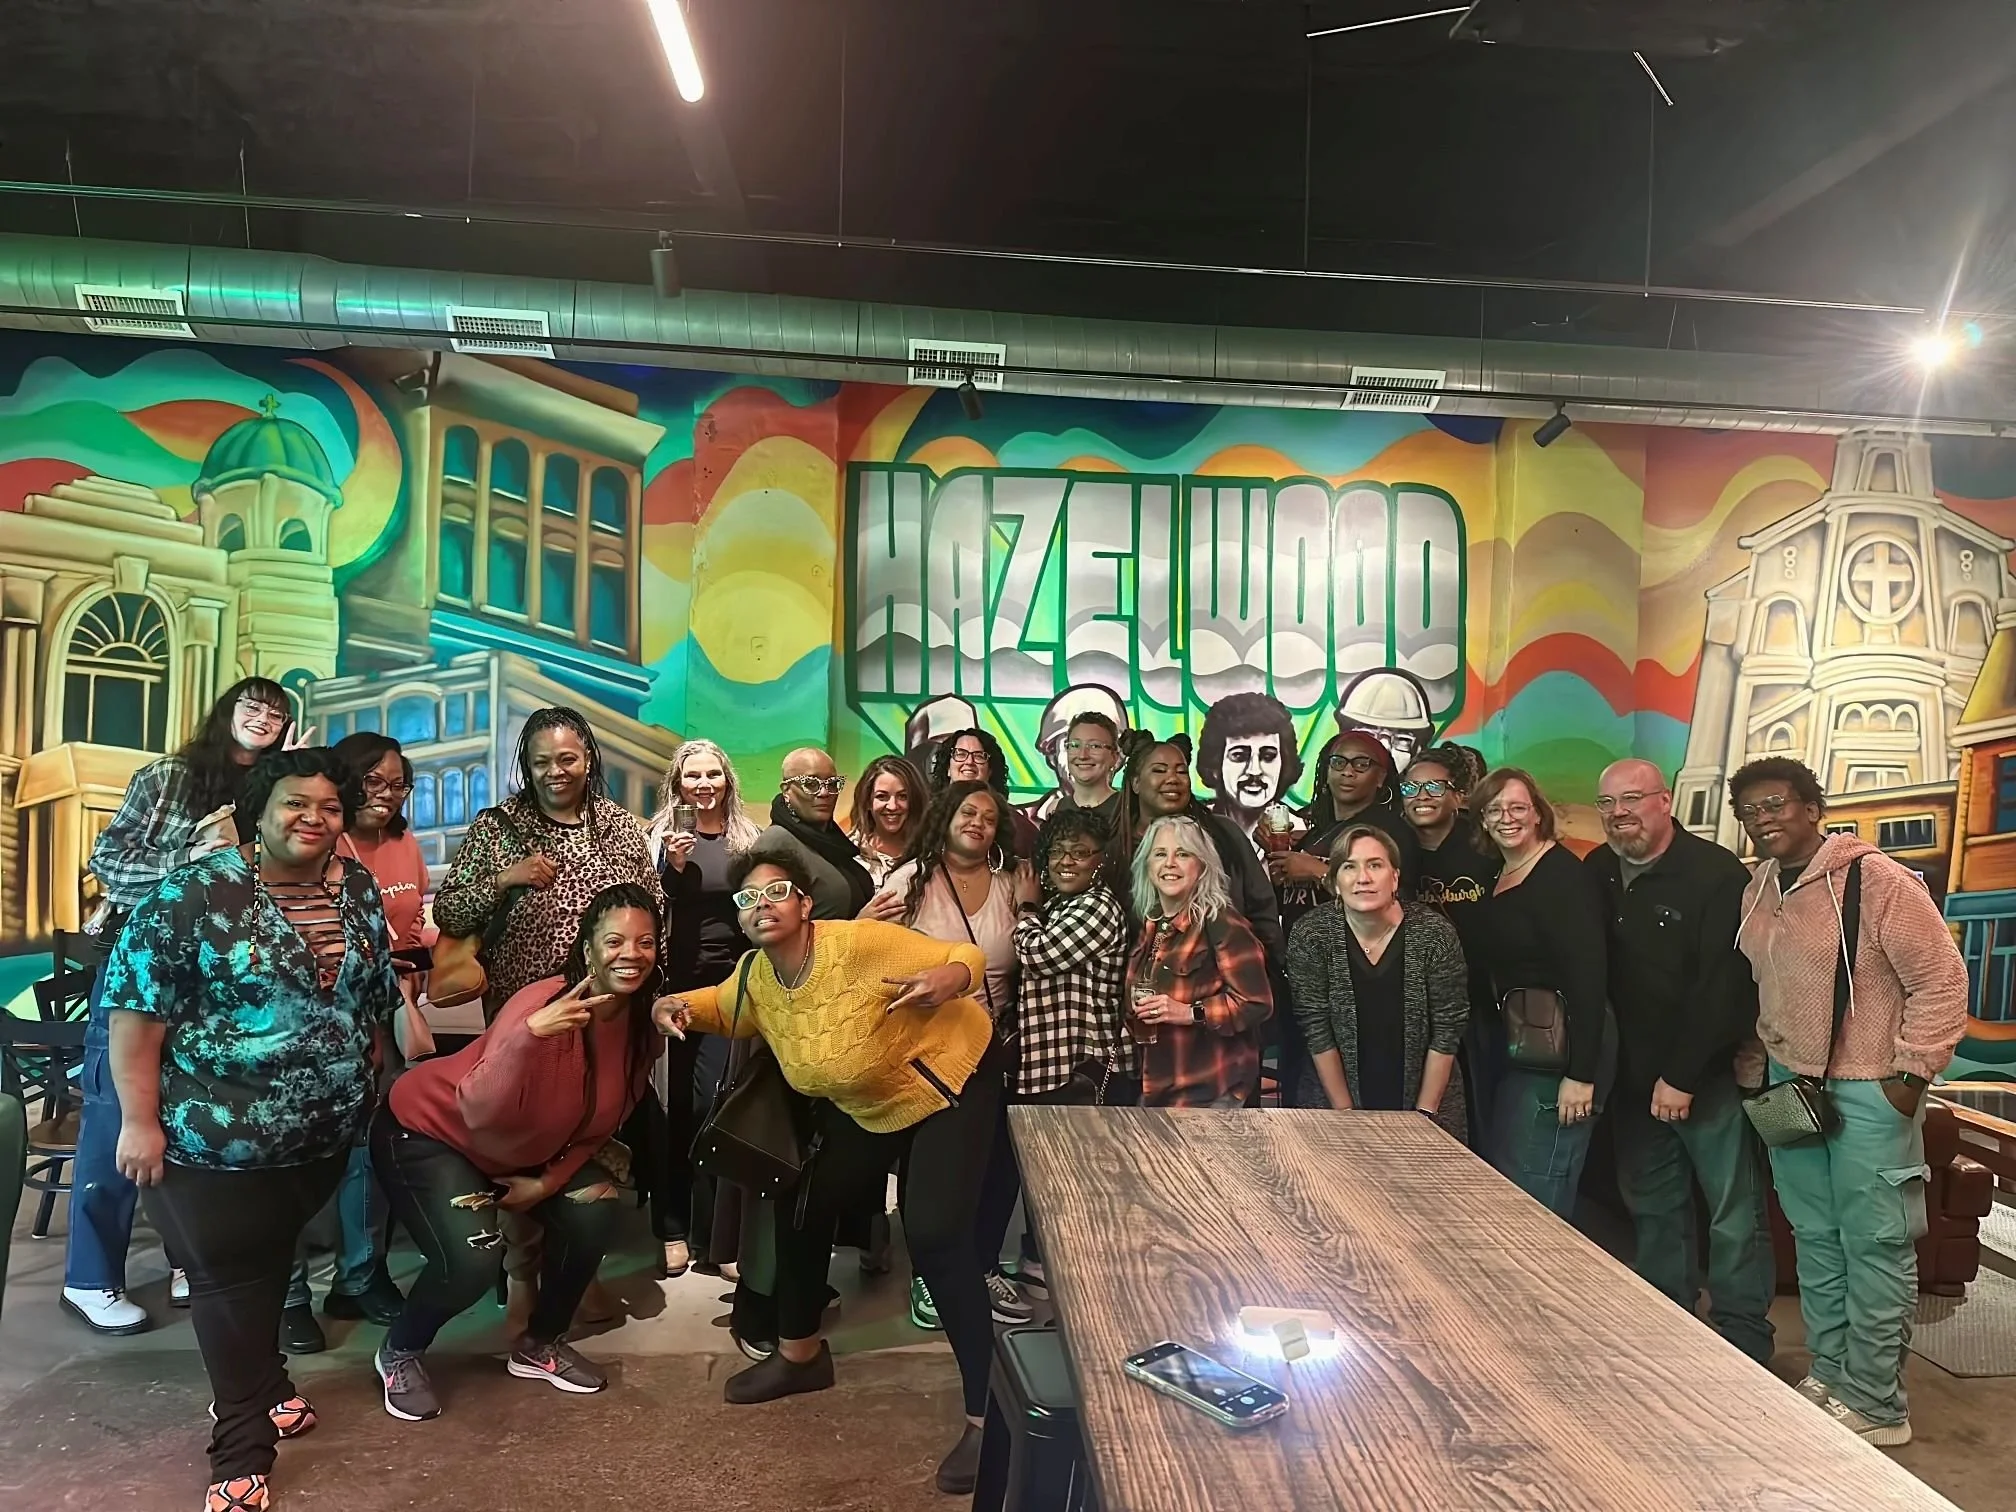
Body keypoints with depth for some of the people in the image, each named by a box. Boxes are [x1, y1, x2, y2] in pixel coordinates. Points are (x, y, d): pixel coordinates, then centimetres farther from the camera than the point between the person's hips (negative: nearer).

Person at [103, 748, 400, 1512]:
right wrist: (140, 1119, -15)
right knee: (229, 1274, 5)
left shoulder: (358, 890, 2)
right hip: (217, 1131, -4)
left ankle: (259, 1388, 40)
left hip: (325, 1131, 5)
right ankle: (243, 1446, 17)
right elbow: (136, 1005, -15)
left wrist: (365, 1086, 13)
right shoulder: (195, 894, -14)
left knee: (272, 1260, 20)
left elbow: (378, 994, 11)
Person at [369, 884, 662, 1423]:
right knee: (473, 1256, -23)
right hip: (426, 1129, -7)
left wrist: (549, 1181, -9)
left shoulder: (643, 1023, -13)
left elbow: (600, 1120, 1)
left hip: (520, 1146, 7)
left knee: (593, 1214, -8)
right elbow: (482, 1112, -41)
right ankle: (398, 1354, 9)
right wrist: (528, 1034, -54)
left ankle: (539, 1345, 17)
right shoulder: (543, 1003, -34)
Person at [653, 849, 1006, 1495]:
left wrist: (950, 977, -48)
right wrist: (677, 1005, -9)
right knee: (803, 1205, 9)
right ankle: (801, 1352, 36)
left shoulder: (860, 943, -30)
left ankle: (986, 1414, -8)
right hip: (867, 1107, 8)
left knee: (934, 1232, -20)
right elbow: (723, 1009, 13)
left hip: (953, 1079, -7)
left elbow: (966, 958, -25)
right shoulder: (754, 975, -10)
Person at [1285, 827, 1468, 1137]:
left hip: (1428, 1100, 0)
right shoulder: (1309, 935, -14)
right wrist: (1346, 1114, -12)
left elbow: (1447, 1032, -10)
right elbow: (1317, 1030, -11)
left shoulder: (1435, 934, -15)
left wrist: (1424, 1115, -11)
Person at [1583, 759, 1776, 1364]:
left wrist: (1682, 1076, -18)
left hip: (1710, 1073, -6)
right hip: (1634, 1075, 6)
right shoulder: (1597, 874, 5)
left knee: (1735, 1214, 2)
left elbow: (1723, 985, -19)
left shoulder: (1717, 875, -15)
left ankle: (1743, 1343, 15)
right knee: (1652, 1206, 15)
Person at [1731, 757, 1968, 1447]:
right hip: (1791, 1084, 7)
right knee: (1815, 1239, 15)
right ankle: (1829, 1375, 29)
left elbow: (1941, 980, -14)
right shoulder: (1757, 890, 7)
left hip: (1869, 1090, -7)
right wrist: (1769, 1060, 14)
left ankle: (1876, 1406, 13)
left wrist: (1911, 1076, -14)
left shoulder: (1876, 880, -16)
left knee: (1874, 1244, 1)